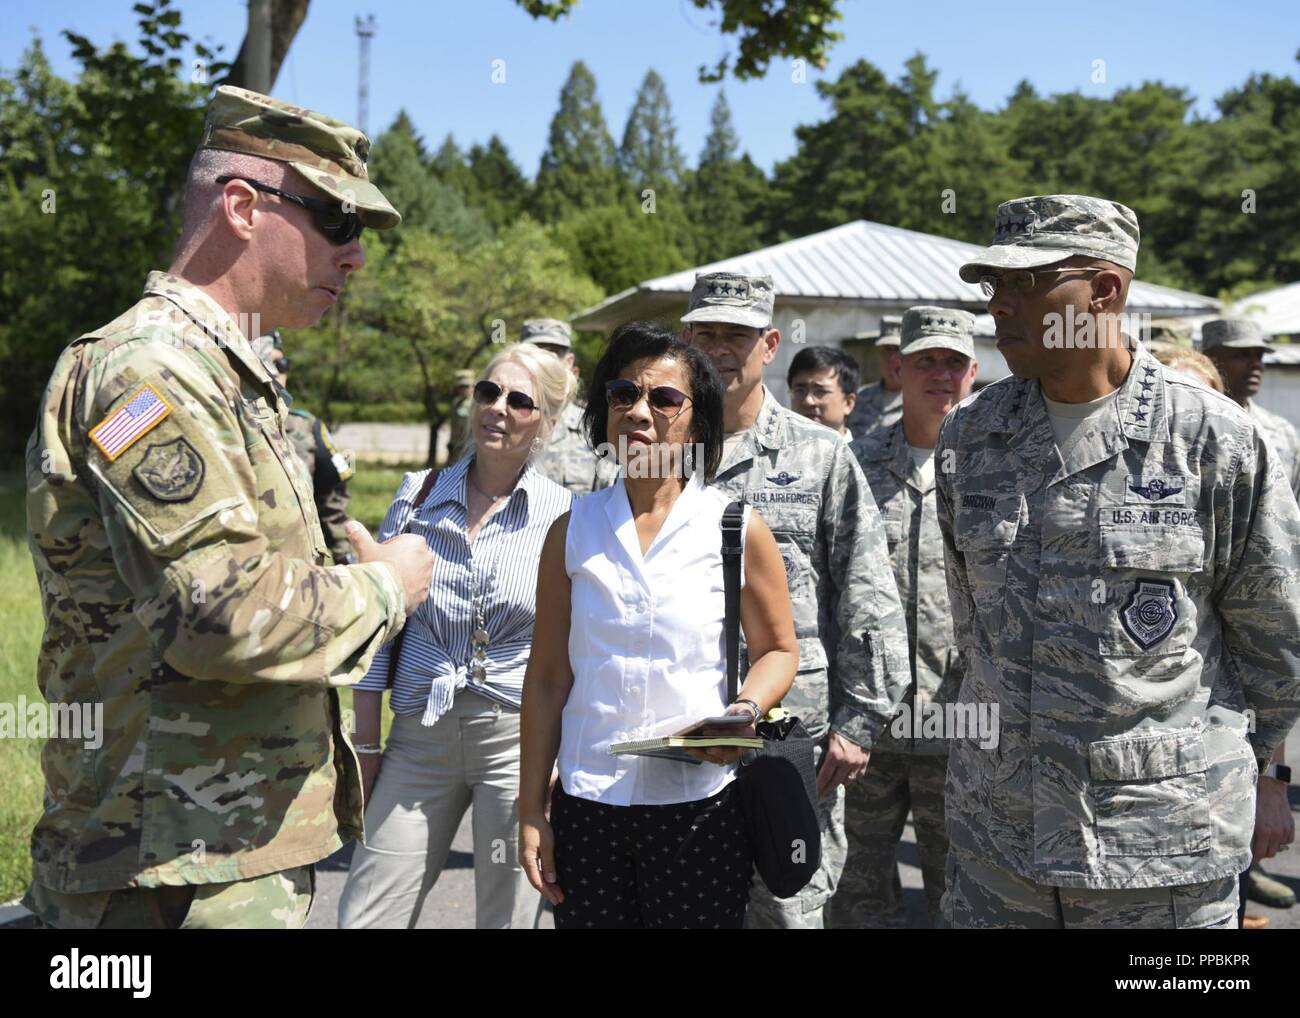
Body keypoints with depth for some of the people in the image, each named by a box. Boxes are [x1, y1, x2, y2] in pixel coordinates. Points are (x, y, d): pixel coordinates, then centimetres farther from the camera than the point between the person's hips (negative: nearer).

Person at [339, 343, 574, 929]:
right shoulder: (418, 495, 3)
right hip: (419, 736, 2)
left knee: (506, 915, 8)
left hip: (519, 734, -2)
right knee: (363, 919, 4)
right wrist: (367, 743, 6)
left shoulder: (563, 517, -4)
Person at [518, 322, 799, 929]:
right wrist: (531, 814, 4)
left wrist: (746, 709, -14)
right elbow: (547, 678, 7)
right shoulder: (572, 530, 6)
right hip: (585, 807, 2)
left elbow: (778, 650, 8)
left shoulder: (739, 530, 0)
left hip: (700, 806, -2)